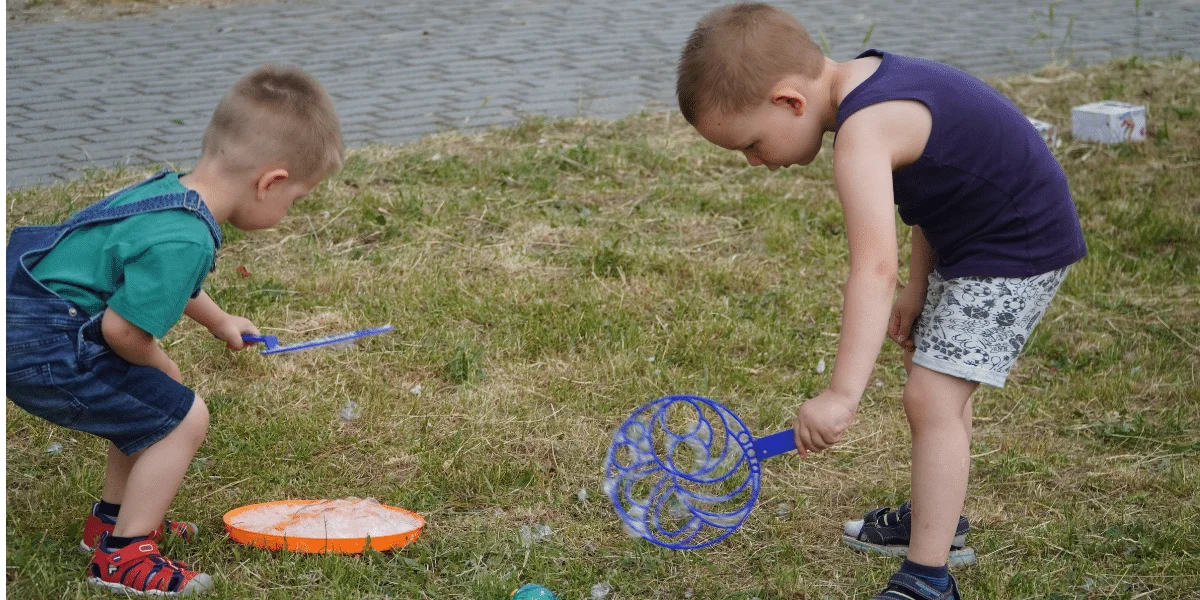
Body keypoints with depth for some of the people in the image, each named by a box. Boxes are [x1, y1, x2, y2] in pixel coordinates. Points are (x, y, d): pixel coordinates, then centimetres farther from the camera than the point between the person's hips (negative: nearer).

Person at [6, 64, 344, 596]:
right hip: (46, 352, -10)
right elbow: (123, 328, -24)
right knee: (181, 416, -6)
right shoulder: (184, 240, -27)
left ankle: (112, 518, 40)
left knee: (152, 407, 25)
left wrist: (220, 322, 42)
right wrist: (161, 368, -2)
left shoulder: (172, 190, 7)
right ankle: (122, 555, 2)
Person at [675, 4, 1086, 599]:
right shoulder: (868, 79, -1)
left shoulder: (862, 132, -31)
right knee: (935, 376, 24)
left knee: (932, 396, -16)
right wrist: (918, 288, 6)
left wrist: (841, 395, -48)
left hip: (1016, 246, -11)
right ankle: (937, 518, 42)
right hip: (967, 239, 11)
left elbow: (875, 269, -43)